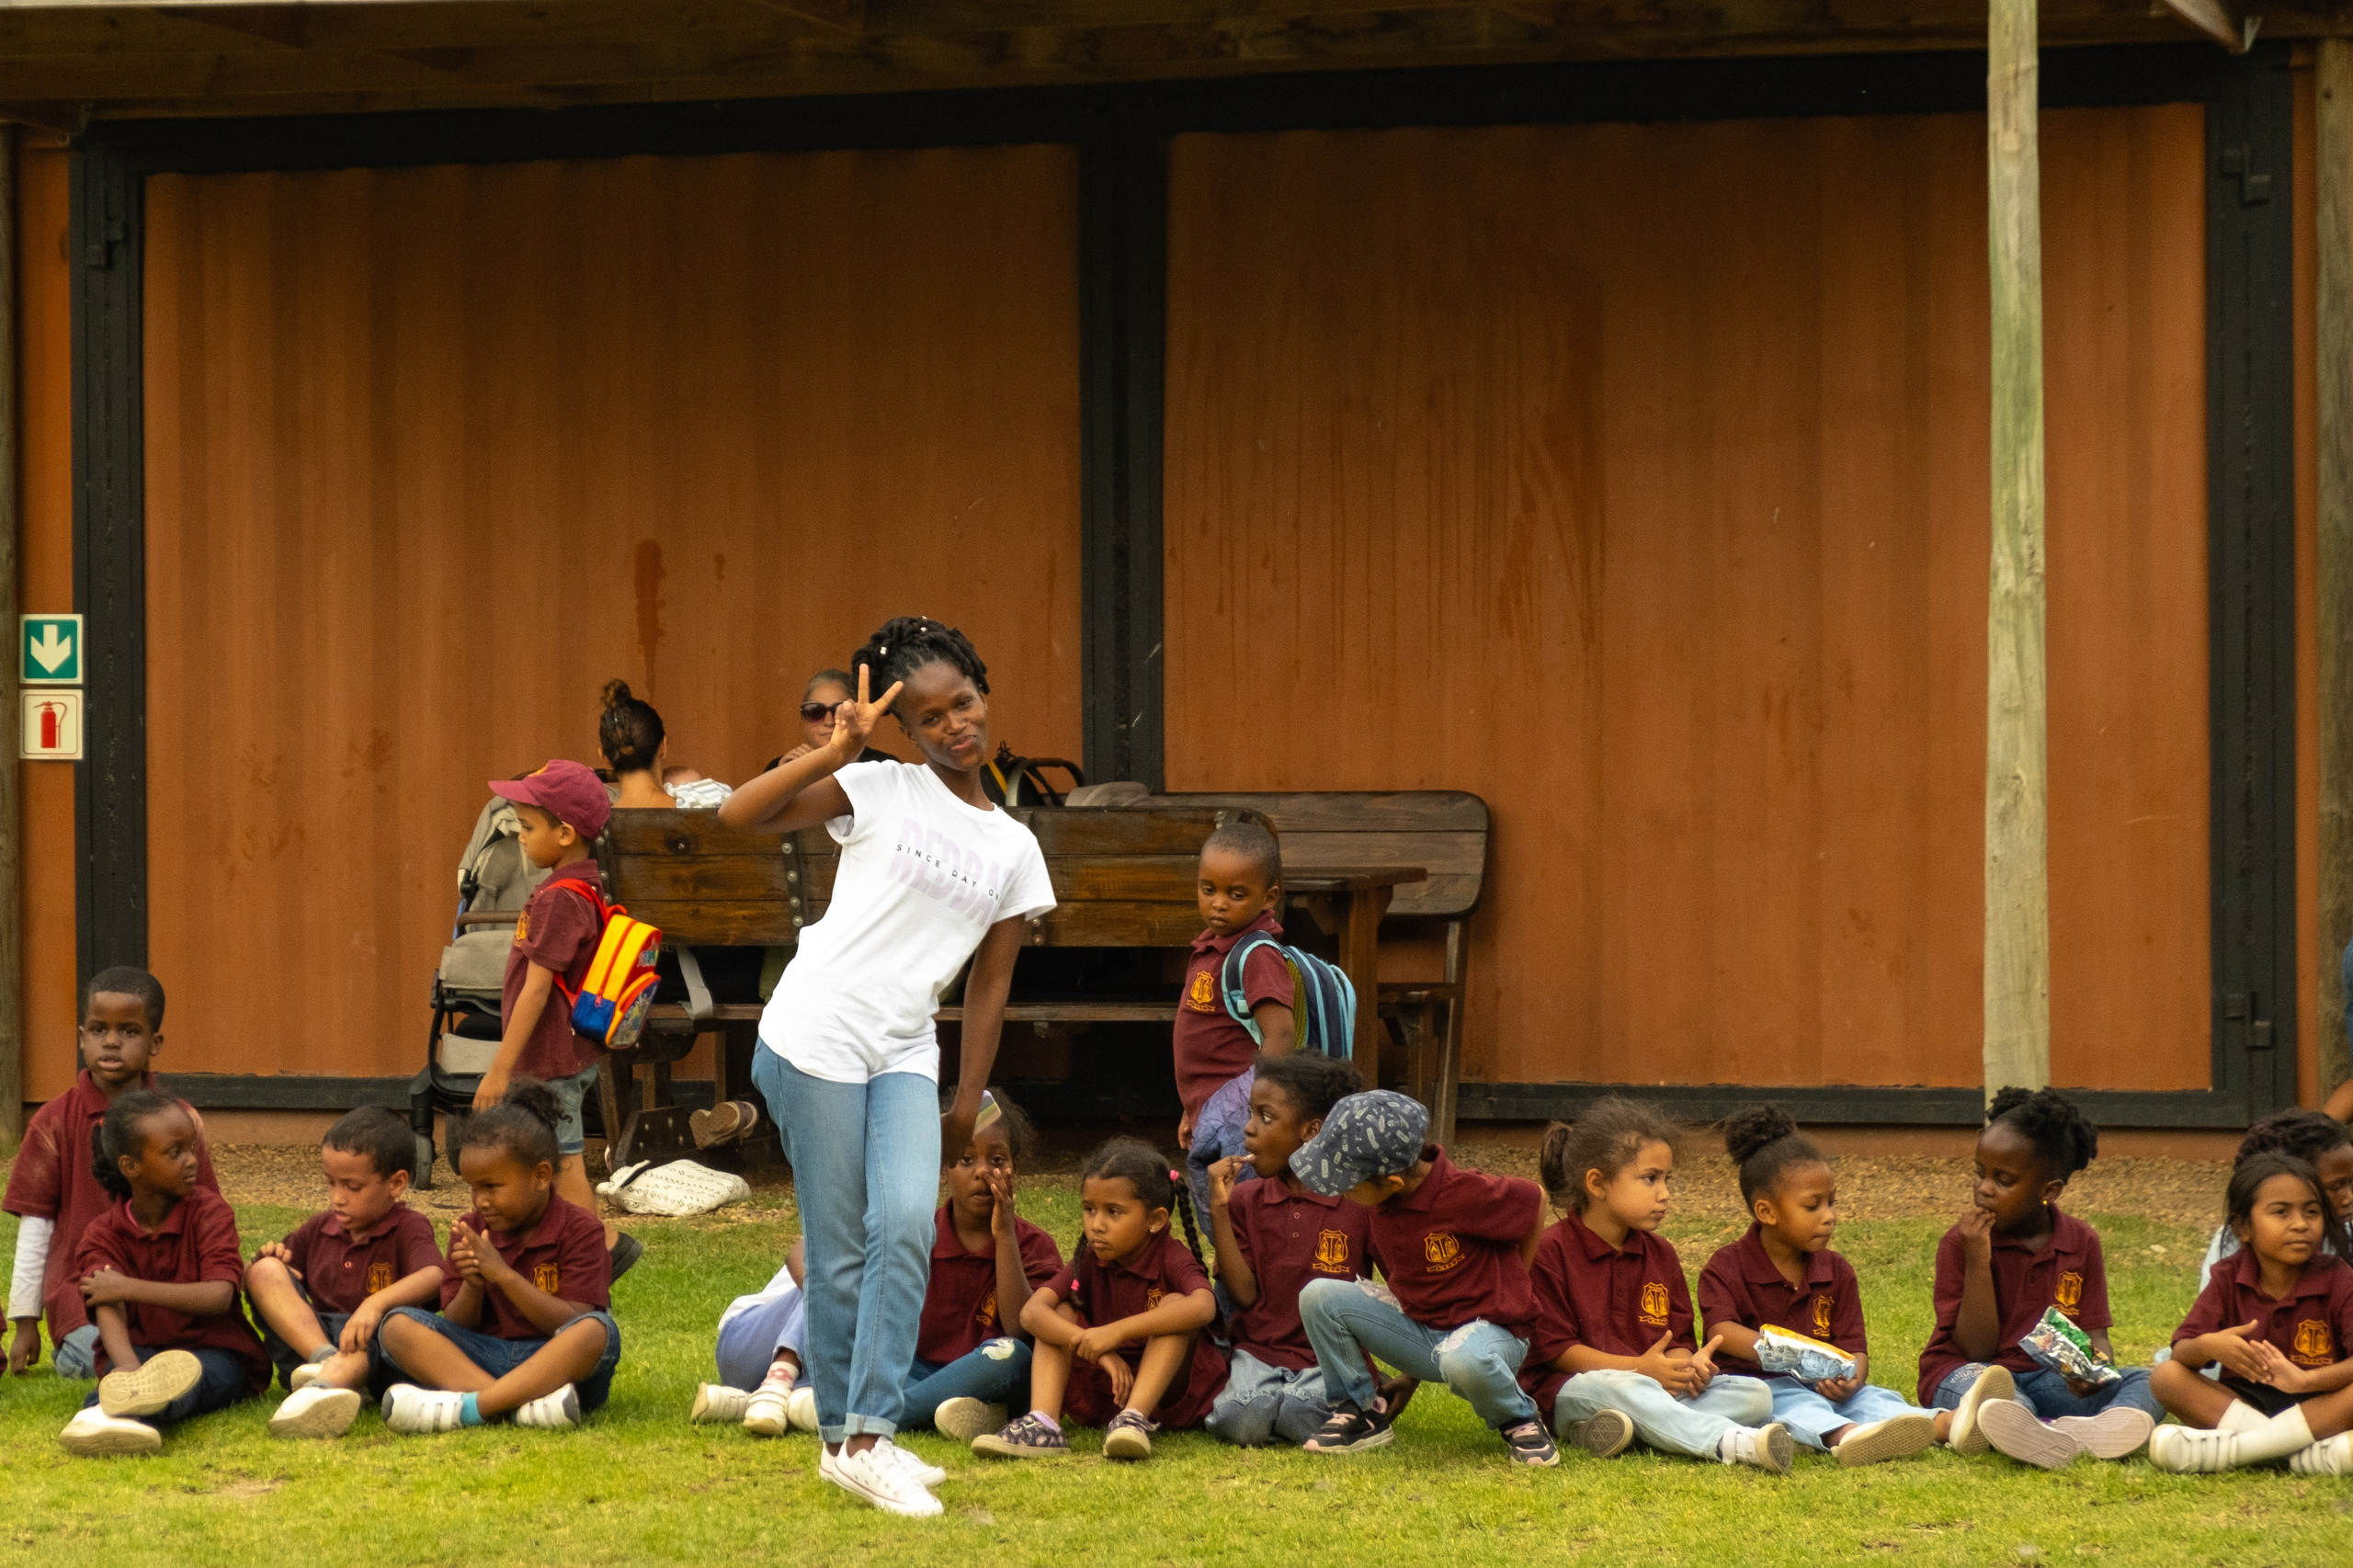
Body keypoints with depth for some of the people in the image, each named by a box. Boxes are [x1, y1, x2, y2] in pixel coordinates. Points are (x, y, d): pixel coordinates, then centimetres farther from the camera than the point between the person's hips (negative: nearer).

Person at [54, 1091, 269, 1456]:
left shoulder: (209, 1211, -3)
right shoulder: (102, 1235, 0)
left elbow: (219, 1297, -20)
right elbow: (108, 1310, -21)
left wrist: (130, 1288, -24)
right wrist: (129, 1368, -44)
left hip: (215, 1353, -2)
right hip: (139, 1352, 2)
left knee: (192, 1374, -37)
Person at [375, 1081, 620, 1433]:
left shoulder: (580, 1230, -2)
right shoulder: (471, 1230, 9)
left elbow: (570, 1326, -12)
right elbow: (455, 1329, 5)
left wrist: (504, 1275, -20)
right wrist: (472, 1285, -16)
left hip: (554, 1364, -3)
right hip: (484, 1359, 3)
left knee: (598, 1330, -35)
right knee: (398, 1325, -19)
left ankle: (471, 1406, -40)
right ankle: (524, 1405, -37)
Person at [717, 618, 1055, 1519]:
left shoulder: (1013, 849, 12)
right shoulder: (880, 793, 0)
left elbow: (988, 988, 14)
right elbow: (739, 815, -10)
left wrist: (967, 1104, 10)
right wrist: (834, 750, -17)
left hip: (906, 1056, 3)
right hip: (816, 1038, -3)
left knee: (907, 1225, -15)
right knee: (839, 1251, -1)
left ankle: (867, 1443, -12)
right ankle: (841, 1435, 11)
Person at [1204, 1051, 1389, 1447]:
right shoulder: (1246, 1200, 7)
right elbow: (1244, 1294, -2)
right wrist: (1219, 1210, -8)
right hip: (1259, 1352, 2)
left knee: (1306, 1418, -35)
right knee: (1242, 1422, -30)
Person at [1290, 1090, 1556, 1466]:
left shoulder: (1463, 1194, -23)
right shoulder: (1382, 1206, -1)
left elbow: (1533, 1199, -7)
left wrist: (1510, 1288, 5)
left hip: (1488, 1328, -6)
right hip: (1417, 1329, 6)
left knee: (1463, 1360, -44)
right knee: (1319, 1296, -10)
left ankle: (1519, 1423, -10)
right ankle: (1360, 1411, 5)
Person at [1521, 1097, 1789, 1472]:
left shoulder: (1660, 1254, 15)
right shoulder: (1551, 1251, -6)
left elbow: (1680, 1338, 12)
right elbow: (1555, 1349, -10)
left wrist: (1687, 1365, -14)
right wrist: (1639, 1368, -19)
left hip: (1657, 1385, 6)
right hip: (1571, 1393, -6)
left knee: (1755, 1395, -14)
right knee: (1618, 1385, -40)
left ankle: (1624, 1428, -36)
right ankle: (1735, 1444, -56)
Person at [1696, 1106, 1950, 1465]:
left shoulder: (1837, 1272, 14)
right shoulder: (1726, 1268, 0)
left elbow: (1854, 1345, 5)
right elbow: (1720, 1330, -17)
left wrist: (1852, 1378, -20)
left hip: (1824, 1385, 5)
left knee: (1870, 1397, -22)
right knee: (1791, 1401, -36)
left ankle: (1946, 1424, -51)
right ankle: (1845, 1435, -69)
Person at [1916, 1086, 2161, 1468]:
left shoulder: (2081, 1244, 6)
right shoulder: (1961, 1242, -3)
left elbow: (2095, 1336, 3)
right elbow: (1977, 1349, -8)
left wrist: (2097, 1366, -22)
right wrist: (1978, 1262, -18)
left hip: (2050, 1379, 4)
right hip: (1967, 1371, -4)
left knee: (2147, 1382, -19)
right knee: (1975, 1386, -39)